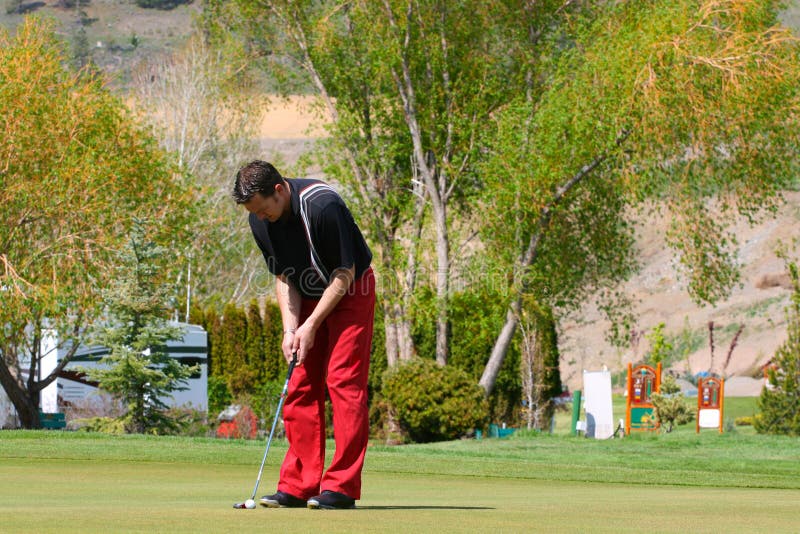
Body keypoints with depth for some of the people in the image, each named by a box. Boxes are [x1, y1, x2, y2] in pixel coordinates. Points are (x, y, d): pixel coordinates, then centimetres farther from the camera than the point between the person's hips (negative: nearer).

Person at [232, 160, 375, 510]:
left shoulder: (322, 205, -29)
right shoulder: (260, 221, -8)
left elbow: (344, 274, -22)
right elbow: (284, 278, 2)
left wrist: (311, 326, -20)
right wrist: (290, 328, -11)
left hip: (350, 294, -7)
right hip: (308, 298, 7)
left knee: (344, 382, -13)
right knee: (300, 387, 1)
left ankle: (341, 487, -14)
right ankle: (298, 486, 2)